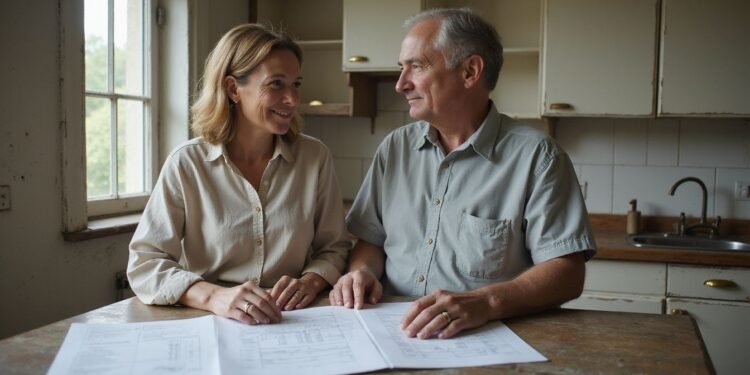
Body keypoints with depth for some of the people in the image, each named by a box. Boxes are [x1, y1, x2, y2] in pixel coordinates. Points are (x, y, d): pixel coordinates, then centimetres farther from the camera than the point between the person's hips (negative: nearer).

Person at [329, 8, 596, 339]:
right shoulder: (394, 149, 11)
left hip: (488, 341, -2)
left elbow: (567, 273, -11)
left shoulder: (535, 156, -5)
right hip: (392, 333, 3)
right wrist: (362, 271, -6)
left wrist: (485, 302, -27)